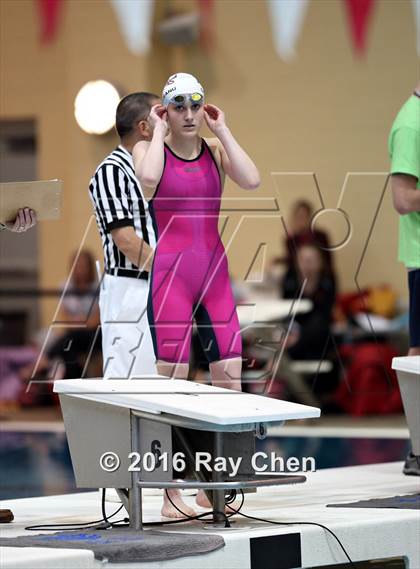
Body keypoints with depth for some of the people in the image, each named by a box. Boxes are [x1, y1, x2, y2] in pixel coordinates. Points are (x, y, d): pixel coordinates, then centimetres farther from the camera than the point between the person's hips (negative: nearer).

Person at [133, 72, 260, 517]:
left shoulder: (216, 150, 9)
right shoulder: (149, 149, 0)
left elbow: (251, 180, -10)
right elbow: (147, 179, -25)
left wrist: (222, 131, -4)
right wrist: (158, 132, -10)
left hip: (215, 274, 4)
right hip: (169, 274, -4)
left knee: (231, 383, 1)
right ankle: (171, 496, 0)